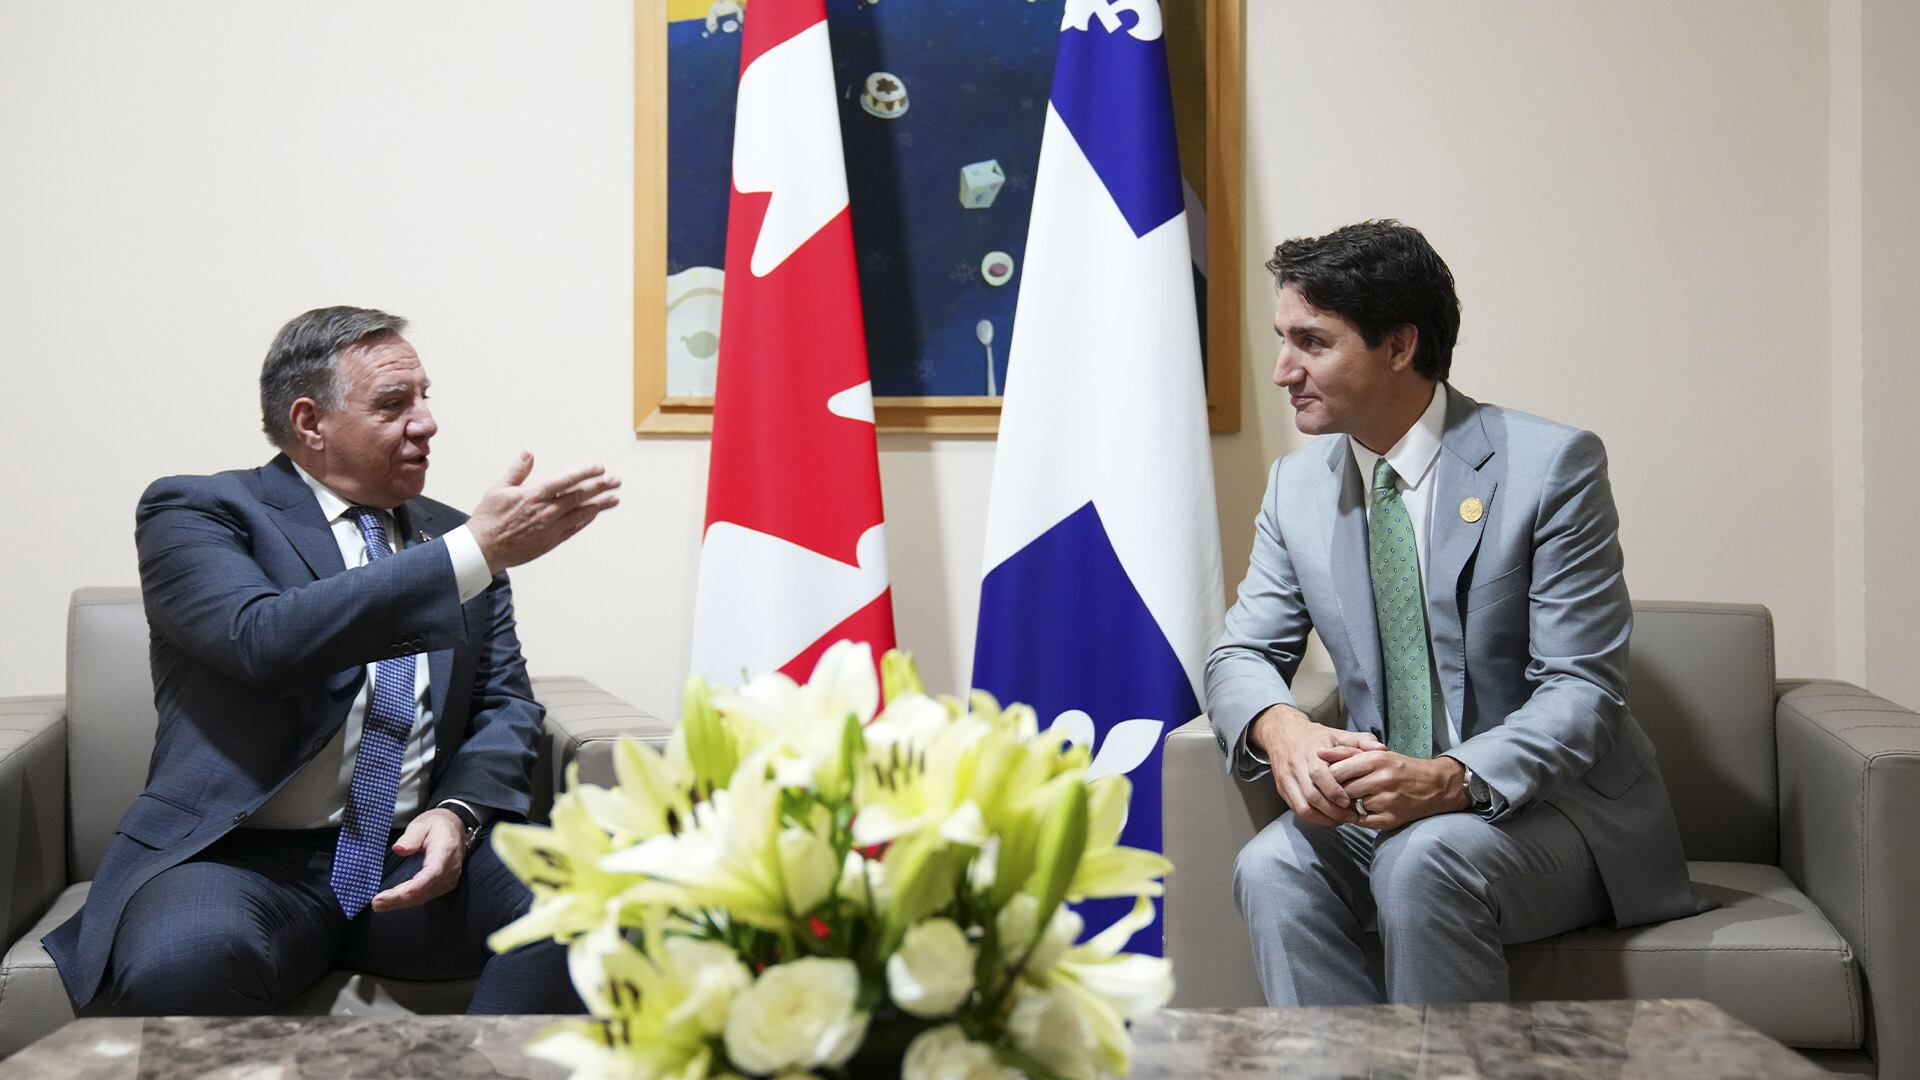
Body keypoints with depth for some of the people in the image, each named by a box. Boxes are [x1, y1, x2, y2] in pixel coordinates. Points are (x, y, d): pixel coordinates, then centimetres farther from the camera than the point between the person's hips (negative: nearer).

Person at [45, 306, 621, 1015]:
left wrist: (460, 811, -8)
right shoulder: (194, 512, 1)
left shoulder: (450, 534, 17)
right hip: (244, 857, -4)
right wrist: (475, 553, -22)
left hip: (418, 856, 5)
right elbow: (263, 638, -19)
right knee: (182, 962, -38)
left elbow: (504, 703, 15)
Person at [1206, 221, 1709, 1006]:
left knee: (1421, 860, -34)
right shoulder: (1297, 485, 6)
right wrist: (1282, 728, -20)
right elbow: (1241, 654, 6)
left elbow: (1580, 690, -14)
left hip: (1556, 805, -4)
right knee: (1271, 868, -26)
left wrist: (1452, 779, -33)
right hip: (1389, 805, 4)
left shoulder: (1550, 465, -11)